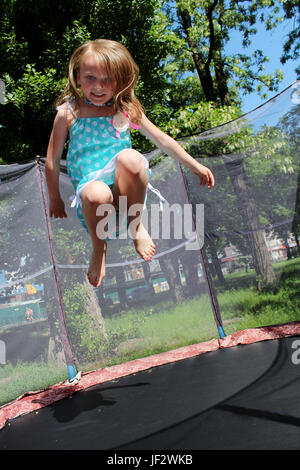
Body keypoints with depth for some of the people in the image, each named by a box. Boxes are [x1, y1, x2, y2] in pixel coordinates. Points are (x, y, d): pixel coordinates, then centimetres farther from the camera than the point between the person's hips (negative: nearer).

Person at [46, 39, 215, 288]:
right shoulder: (68, 112, 3)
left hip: (124, 187, 1)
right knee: (96, 195, -39)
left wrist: (196, 166, 10)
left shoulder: (127, 110, 7)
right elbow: (53, 159, 9)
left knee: (129, 157, -33)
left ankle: (136, 224, -9)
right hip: (90, 182, 0)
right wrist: (55, 199, 12)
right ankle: (98, 247, -5)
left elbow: (163, 140, 13)